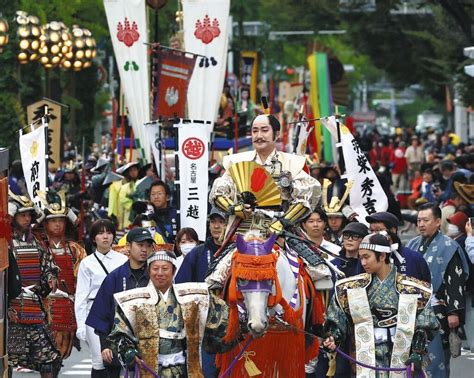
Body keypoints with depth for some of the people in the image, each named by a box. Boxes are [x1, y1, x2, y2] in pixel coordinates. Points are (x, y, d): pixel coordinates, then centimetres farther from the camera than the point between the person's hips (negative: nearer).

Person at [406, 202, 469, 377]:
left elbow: (456, 282, -11)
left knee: (435, 355, -6)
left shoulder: (448, 247, -7)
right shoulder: (413, 245, 12)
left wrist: (454, 312, -16)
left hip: (437, 312, -6)